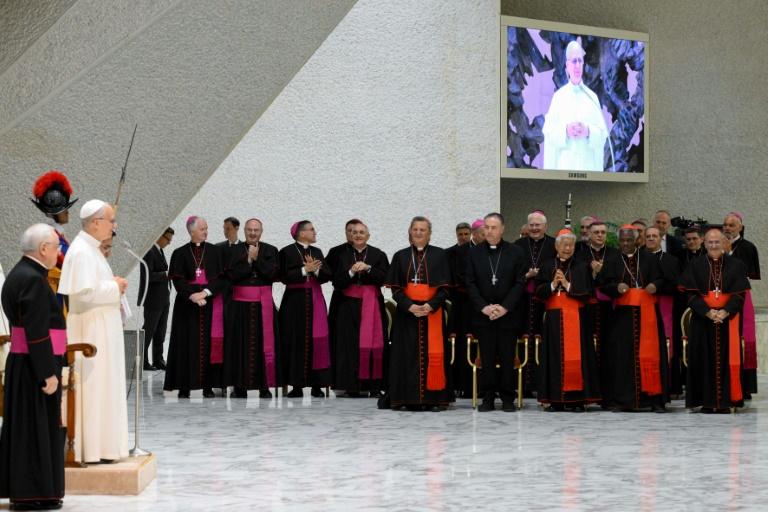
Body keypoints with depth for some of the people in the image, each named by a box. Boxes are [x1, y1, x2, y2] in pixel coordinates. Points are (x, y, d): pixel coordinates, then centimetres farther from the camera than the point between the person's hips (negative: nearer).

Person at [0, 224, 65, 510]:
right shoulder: (33, 280, -18)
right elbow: (36, 333, -22)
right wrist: (48, 373, -21)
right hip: (36, 365, -10)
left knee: (23, 426, 13)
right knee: (37, 427, -4)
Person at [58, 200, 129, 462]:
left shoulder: (91, 249, 15)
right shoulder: (82, 252, -17)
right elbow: (83, 292, -25)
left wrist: (113, 286, 8)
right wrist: (114, 288, -14)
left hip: (101, 330, 11)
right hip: (90, 330, -11)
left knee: (102, 387, 12)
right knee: (93, 388, -7)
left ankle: (99, 445, 17)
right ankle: (92, 449, -3)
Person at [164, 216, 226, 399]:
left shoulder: (214, 251, 6)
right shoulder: (180, 253, 4)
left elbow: (221, 279, 0)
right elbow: (177, 281, -2)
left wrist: (205, 292, -13)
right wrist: (192, 295, -16)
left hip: (211, 303, 1)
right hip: (187, 303, -1)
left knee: (210, 342, -3)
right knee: (188, 344, -2)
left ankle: (208, 385, 0)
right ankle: (185, 386, 0)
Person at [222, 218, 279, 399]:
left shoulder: (270, 251, 7)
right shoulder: (234, 251, 5)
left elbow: (273, 274, -6)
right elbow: (231, 275, -5)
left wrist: (257, 259, -9)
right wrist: (248, 260, -9)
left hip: (263, 303, 0)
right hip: (240, 304, 0)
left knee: (264, 343, -1)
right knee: (241, 344, -1)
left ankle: (265, 386, 4)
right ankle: (240, 386, 4)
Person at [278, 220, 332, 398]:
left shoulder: (317, 252, 13)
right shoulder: (286, 252, -1)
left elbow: (328, 275, 5)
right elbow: (284, 276, -12)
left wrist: (315, 269, -13)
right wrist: (305, 270, -17)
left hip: (315, 300, 4)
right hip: (295, 302, -4)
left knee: (317, 341, -2)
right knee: (297, 342, -3)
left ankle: (317, 385, 2)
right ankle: (297, 385, 1)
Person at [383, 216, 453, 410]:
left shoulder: (439, 255, 5)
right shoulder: (400, 256, 8)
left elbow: (444, 287, 0)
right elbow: (395, 288, 3)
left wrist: (431, 305, -15)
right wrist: (409, 306, -13)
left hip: (432, 312, -1)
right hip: (406, 312, 1)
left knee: (433, 353, -5)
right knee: (409, 354, -1)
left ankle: (433, 397, -1)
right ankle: (411, 398, 1)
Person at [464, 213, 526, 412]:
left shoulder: (515, 252, 3)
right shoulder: (474, 253, 7)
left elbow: (520, 283, -1)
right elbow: (470, 284, 3)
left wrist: (505, 307, -10)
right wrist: (483, 307, -8)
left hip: (508, 313, -1)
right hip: (483, 314, 1)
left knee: (507, 358, 0)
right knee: (486, 358, 1)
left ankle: (507, 398, 7)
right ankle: (487, 398, 6)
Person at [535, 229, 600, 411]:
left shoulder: (582, 267, 7)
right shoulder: (547, 266, 11)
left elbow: (587, 292, -2)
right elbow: (539, 291, 4)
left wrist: (567, 285, -11)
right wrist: (553, 284, -11)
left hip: (577, 317, -1)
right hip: (554, 318, 1)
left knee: (577, 357, -5)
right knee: (555, 356, -1)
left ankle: (577, 398, -4)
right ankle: (556, 399, 1)